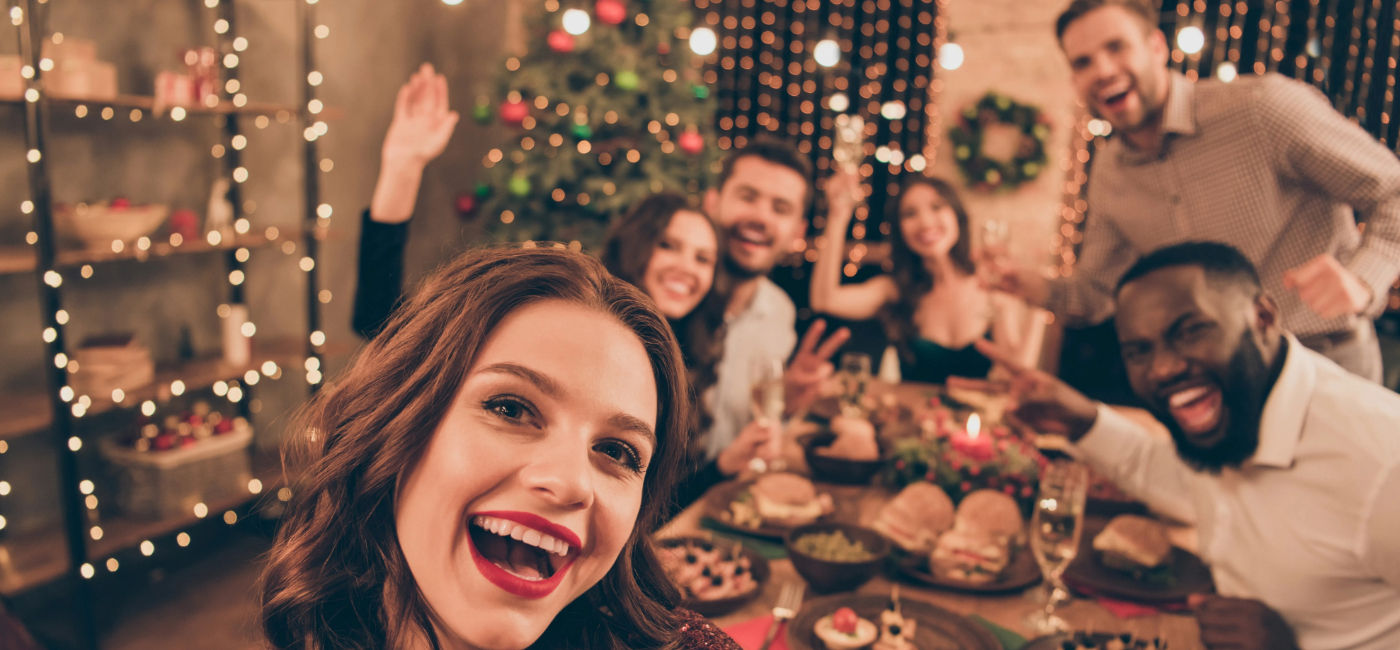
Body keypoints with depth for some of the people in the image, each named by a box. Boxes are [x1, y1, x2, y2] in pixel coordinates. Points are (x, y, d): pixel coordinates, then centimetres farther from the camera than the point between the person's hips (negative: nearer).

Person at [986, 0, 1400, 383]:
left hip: (1324, 363, -5)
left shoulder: (1261, 107, -17)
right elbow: (1096, 293, 8)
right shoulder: (1108, 172, 1)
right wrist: (1035, 288, -13)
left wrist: (1361, 280, -30)